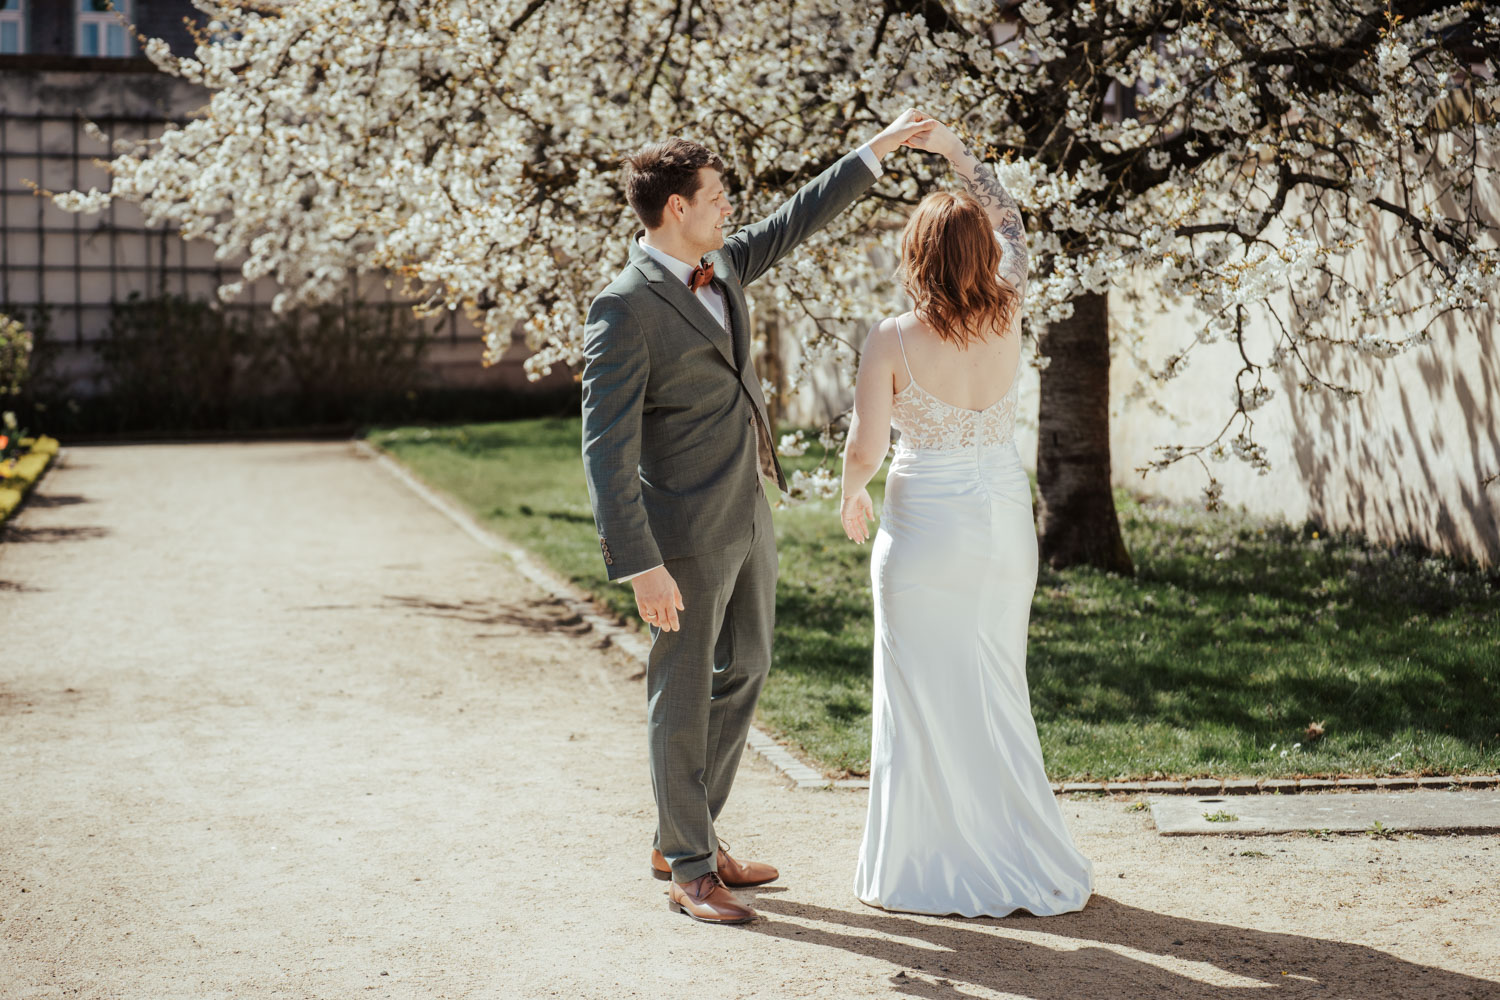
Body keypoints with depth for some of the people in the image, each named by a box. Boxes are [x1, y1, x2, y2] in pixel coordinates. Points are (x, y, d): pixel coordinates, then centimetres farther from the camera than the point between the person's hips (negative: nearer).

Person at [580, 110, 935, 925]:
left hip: (747, 516, 9)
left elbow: (795, 221, 23)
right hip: (686, 532, -9)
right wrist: (640, 566, -24)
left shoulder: (718, 266, 6)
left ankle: (683, 835, 32)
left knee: (743, 673, 17)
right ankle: (688, 871, 17)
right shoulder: (624, 309, -19)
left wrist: (876, 149, 24)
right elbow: (606, 450, -21)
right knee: (684, 695, 3)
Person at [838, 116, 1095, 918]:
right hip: (1004, 516, 4)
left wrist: (851, 494, 6)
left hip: (923, 524, -4)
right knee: (996, 689, 15)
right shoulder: (1006, 317, -5)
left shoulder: (893, 339, -15)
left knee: (923, 693, 7)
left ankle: (918, 867, 15)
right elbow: (1012, 226, 14)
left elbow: (865, 446, -15)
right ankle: (1014, 857, 23)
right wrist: (955, 151, 18)